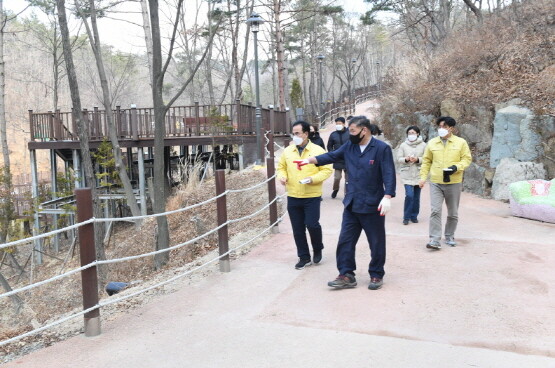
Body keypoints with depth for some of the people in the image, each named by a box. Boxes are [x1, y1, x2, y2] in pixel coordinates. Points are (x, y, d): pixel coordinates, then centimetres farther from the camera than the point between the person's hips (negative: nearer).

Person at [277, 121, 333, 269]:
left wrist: (313, 179, -21)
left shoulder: (318, 150, -7)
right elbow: (281, 167, 16)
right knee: (297, 229, 8)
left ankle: (318, 249, 24)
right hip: (293, 197, 4)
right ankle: (304, 257, 23)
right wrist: (282, 176, -6)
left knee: (312, 225, -7)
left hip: (312, 197, -4)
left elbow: (327, 170, -7)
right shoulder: (287, 151, 6)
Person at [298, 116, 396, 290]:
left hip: (373, 205, -5)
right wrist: (310, 160, -3)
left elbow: (389, 174, -16)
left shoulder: (381, 148, -11)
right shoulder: (349, 146, 7)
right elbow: (331, 156, 7)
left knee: (376, 243, 8)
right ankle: (347, 275, 16)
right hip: (351, 204, 5)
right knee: (345, 241, 6)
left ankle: (377, 275, 25)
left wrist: (387, 197, -25)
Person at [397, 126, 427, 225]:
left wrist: (417, 159, -18)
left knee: (416, 197, 8)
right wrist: (406, 159, -18)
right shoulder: (403, 145, 1)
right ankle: (406, 217, 3)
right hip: (407, 174, -1)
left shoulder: (423, 145, 0)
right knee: (409, 195, -11)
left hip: (418, 174, 1)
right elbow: (399, 158, 0)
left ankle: (414, 216, 23)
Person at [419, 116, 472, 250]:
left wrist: (456, 167, -17)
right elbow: (426, 161, 11)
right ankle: (435, 240, -9)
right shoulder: (432, 143, 6)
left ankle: (449, 236, 27)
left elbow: (467, 159, 1)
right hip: (436, 183, 0)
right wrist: (423, 176, 3)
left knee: (453, 213, 10)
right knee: (435, 211, -10)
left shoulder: (461, 142, 2)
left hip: (454, 183, 0)